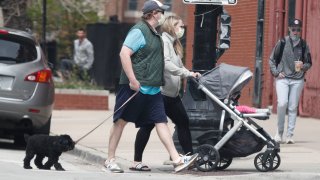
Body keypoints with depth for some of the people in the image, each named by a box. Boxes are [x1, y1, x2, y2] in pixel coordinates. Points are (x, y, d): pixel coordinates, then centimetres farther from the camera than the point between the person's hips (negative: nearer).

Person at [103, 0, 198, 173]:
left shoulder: (154, 33, 17)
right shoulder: (139, 31, -12)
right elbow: (124, 53, -21)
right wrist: (132, 80, -25)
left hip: (152, 88, 9)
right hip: (135, 87, -9)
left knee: (161, 121, 1)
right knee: (120, 121, 1)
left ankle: (177, 160, -5)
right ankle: (110, 160, 7)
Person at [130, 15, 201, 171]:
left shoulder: (174, 44, 19)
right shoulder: (163, 41, -11)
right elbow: (165, 64, -23)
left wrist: (191, 74, 2)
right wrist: (187, 73, -24)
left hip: (171, 93, 10)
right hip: (159, 92, -10)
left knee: (183, 122, 8)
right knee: (148, 126, -5)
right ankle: (137, 162, -1)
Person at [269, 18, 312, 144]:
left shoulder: (304, 45, 7)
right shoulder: (282, 43, 4)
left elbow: (309, 63, 13)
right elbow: (272, 60, 10)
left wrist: (303, 66, -8)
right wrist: (276, 73, -3)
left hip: (297, 80, 1)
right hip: (282, 78, -1)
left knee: (293, 107, -1)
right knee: (282, 103, -17)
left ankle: (290, 135, 3)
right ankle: (279, 132, -1)